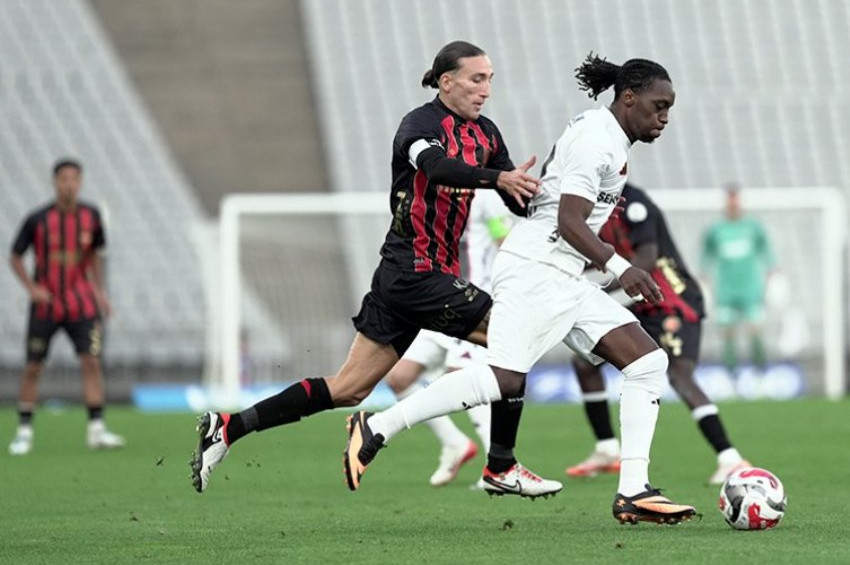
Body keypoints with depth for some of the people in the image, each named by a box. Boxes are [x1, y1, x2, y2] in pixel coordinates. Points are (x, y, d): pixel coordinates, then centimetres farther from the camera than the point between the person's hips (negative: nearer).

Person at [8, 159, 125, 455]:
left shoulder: (90, 216, -1)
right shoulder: (37, 220, -9)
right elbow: (15, 258, 1)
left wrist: (99, 290, 6)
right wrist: (31, 288, -13)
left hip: (81, 305, 2)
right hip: (45, 305, -2)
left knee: (91, 362, -10)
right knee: (32, 367, 2)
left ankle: (96, 429, -8)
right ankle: (24, 431, 13)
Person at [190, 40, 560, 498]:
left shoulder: (485, 134, 13)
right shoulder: (420, 123, -11)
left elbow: (522, 201, 11)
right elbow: (436, 165, -33)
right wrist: (498, 178, -47)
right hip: (416, 271, -8)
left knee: (347, 389, 6)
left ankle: (228, 427, 8)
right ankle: (501, 468, 0)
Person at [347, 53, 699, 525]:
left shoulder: (606, 136, 19)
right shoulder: (596, 140, -13)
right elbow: (569, 221, -22)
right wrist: (618, 267, -33)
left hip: (564, 282, 11)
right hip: (535, 269, -11)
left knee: (648, 361, 0)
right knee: (504, 379, -21)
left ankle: (633, 493, -5)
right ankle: (376, 428, -11)